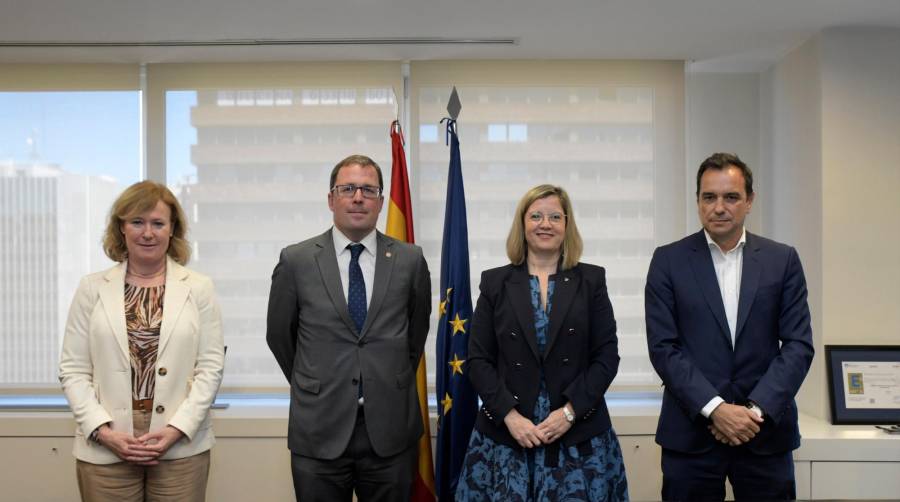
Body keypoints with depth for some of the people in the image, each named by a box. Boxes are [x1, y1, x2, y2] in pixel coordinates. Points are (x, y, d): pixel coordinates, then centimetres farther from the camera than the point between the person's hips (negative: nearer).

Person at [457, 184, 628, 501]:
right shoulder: (495, 282, 5)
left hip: (579, 435, 0)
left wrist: (570, 411, -10)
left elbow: (607, 356, 1)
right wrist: (509, 415, -11)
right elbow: (478, 360, 1)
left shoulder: (591, 280, 5)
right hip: (506, 435, 0)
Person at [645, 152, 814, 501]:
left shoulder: (783, 260, 4)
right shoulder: (669, 260, 0)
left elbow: (798, 344, 0)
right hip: (691, 431, -1)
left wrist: (757, 409, -12)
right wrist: (715, 408, -15)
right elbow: (663, 347, -5)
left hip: (766, 430, 1)